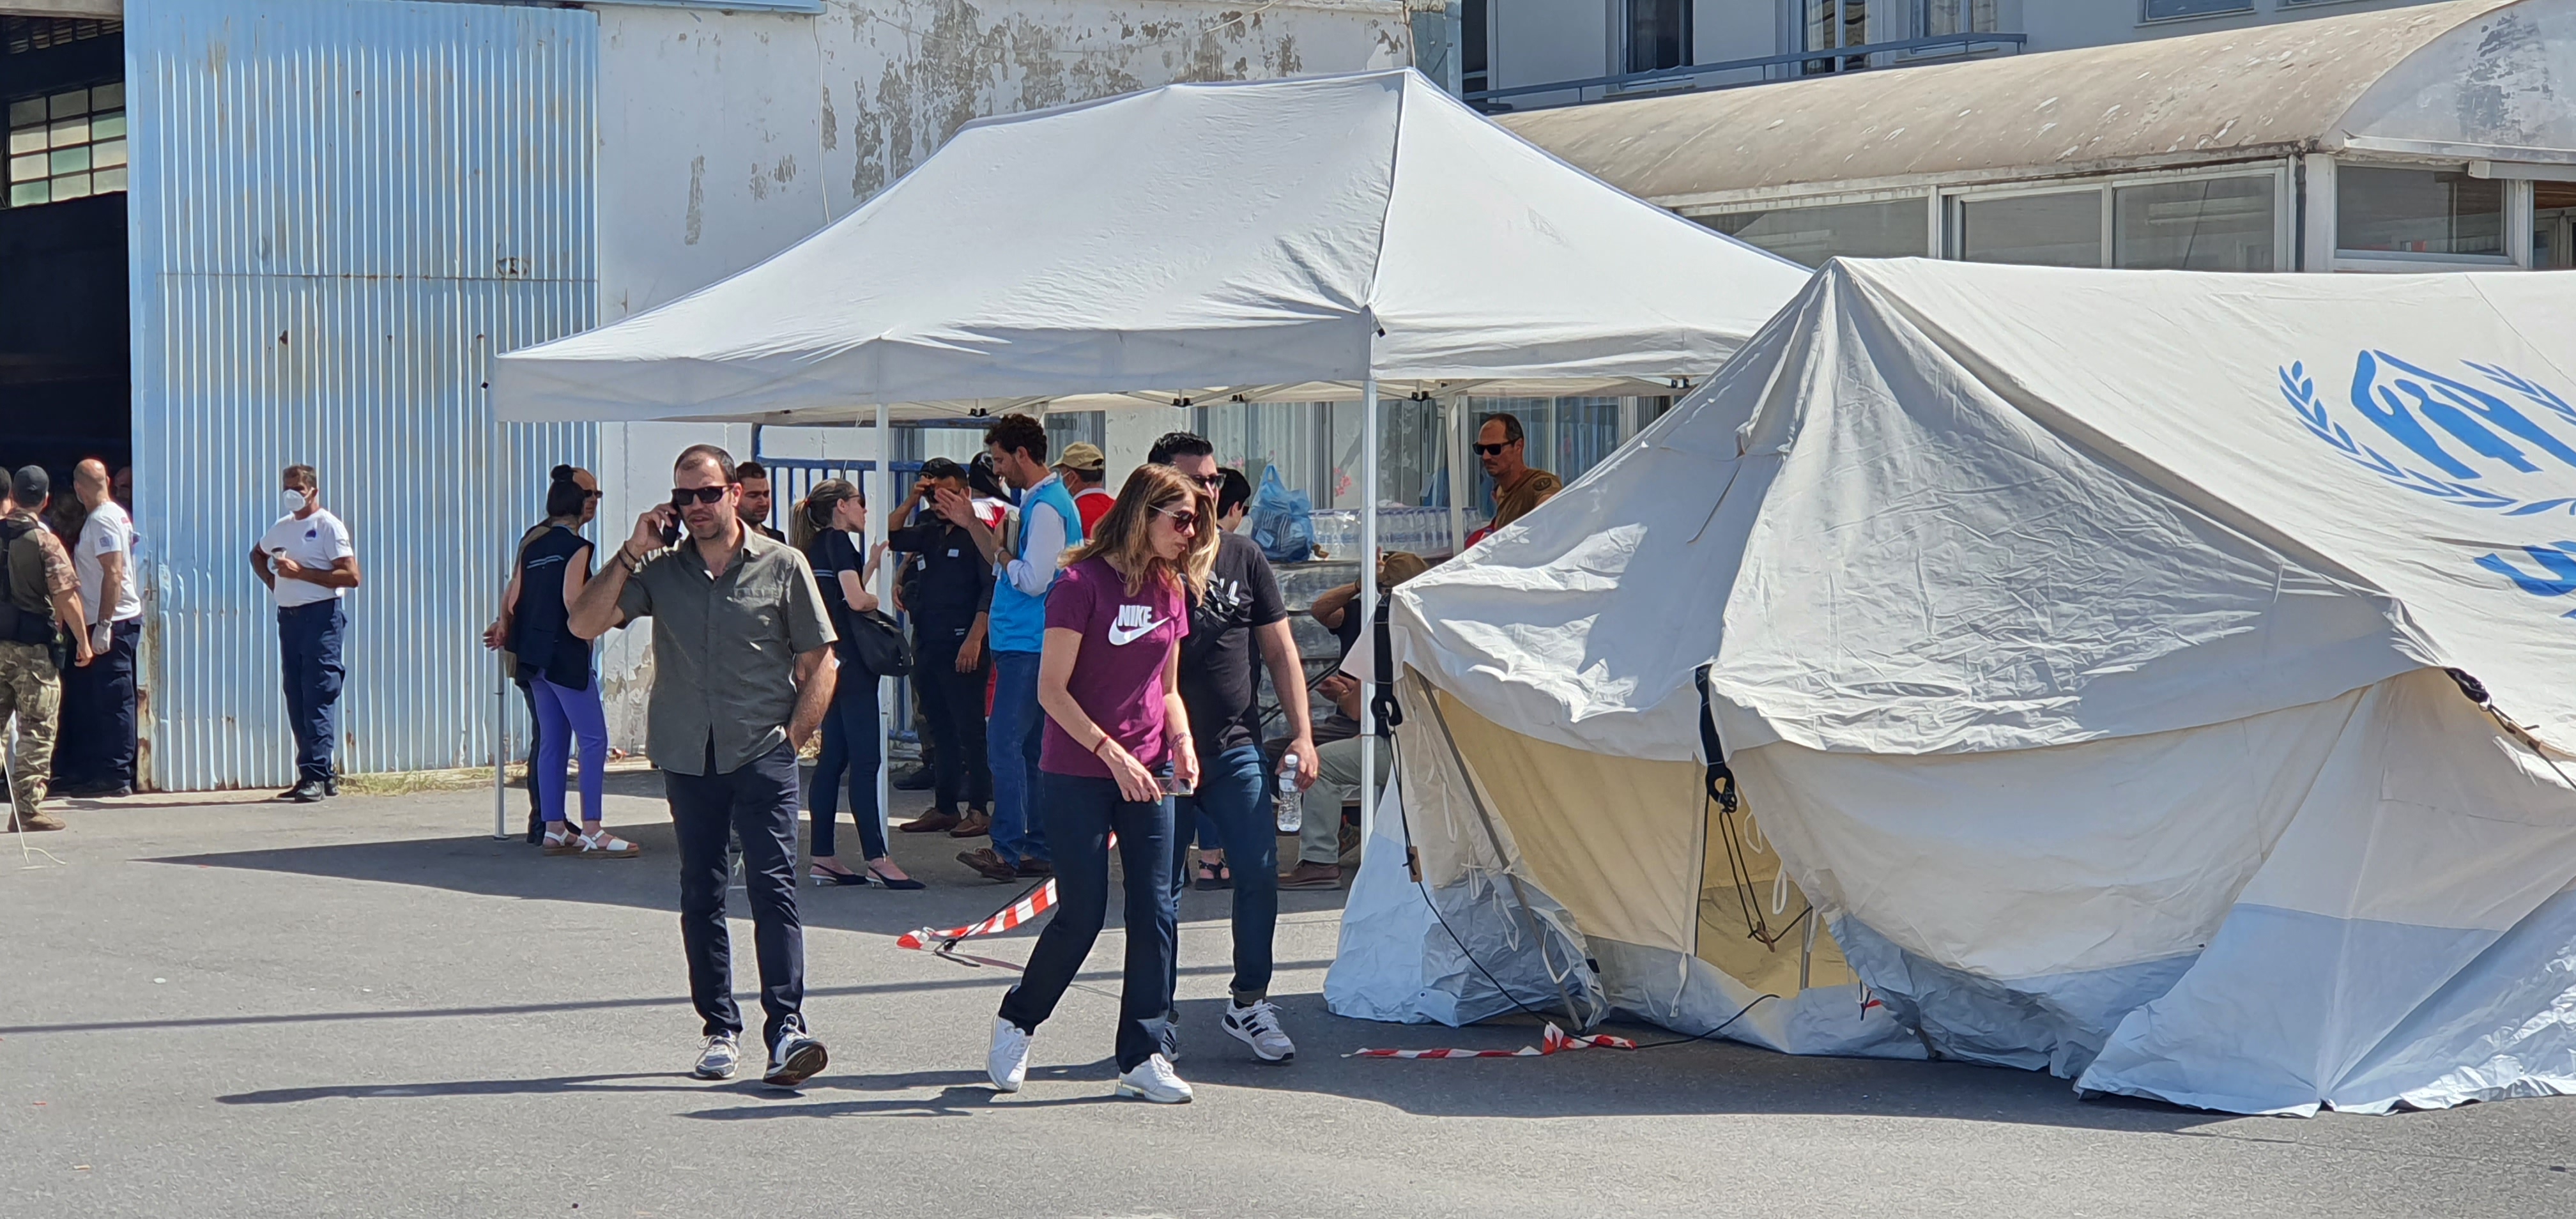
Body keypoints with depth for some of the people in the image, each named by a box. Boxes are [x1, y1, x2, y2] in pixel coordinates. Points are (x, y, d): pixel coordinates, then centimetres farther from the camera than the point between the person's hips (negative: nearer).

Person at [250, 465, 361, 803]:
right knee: (296, 698, 6)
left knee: (319, 696, -11)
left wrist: (301, 572, -17)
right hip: (288, 616, 8)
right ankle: (319, 774, 11)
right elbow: (257, 555, 36)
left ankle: (317, 775, -14)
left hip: (321, 615, -8)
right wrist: (272, 581, 16)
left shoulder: (329, 526, -5)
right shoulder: (281, 528, 16)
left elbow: (351, 576, -14)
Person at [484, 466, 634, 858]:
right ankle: (592, 832, -10)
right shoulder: (576, 545, -11)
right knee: (594, 739, -5)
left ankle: (554, 829, 10)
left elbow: (512, 596, 11)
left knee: (553, 741, 11)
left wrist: (503, 627, 27)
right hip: (564, 652, -8)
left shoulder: (532, 542, 11)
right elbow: (572, 598, -19)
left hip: (533, 652, 8)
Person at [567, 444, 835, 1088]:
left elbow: (819, 661, 5)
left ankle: (786, 1029, -17)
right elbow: (585, 624, -1)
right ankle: (720, 1029, 16)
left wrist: (794, 735, -5)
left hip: (763, 754, -3)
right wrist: (631, 552, -7)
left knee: (773, 886, -13)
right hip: (687, 757, 3)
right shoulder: (658, 570, 7)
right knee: (700, 896, 8)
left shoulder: (782, 566, 2)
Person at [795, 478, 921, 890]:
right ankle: (877, 860, -13)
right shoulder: (839, 541, -9)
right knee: (864, 761, -10)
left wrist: (873, 562, 22)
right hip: (850, 664, -9)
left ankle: (824, 858, 10)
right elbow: (857, 600, -19)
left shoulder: (816, 545, 16)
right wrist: (881, 600, 0)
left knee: (832, 759, 10)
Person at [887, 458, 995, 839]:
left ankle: (979, 809, -4)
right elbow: (886, 538, 20)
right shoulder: (928, 533, 16)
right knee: (940, 729, 11)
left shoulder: (976, 533, -6)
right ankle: (945, 807, 16)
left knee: (969, 728, -6)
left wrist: (975, 639, -19)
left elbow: (991, 589, -12)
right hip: (927, 644, 8)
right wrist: (912, 500, 8)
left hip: (961, 645, -8)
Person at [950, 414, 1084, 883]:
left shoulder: (1047, 507, -15)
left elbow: (1033, 579, -20)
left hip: (1029, 646, -11)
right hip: (1027, 645, 11)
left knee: (1005, 744, -12)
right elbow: (1008, 568, 21)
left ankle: (1007, 849, -13)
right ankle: (1039, 848, 13)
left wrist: (1000, 552, -5)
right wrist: (972, 524, 19)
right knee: (1030, 748, 11)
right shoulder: (1037, 500, 17)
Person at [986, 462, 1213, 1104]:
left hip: (1146, 776, 6)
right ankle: (1016, 1021, 21)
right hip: (1079, 777, -6)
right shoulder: (1084, 583, -11)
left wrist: (1182, 744, 1)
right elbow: (1053, 690, -13)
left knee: (1153, 912, -1)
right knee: (1082, 915, -2)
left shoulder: (1171, 589, 10)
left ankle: (1143, 1056, 5)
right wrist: (1111, 753, -19)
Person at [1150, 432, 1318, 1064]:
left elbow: (1279, 651, 12)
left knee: (1260, 871, -5)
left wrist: (1301, 735, 5)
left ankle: (1250, 1003, 8)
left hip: (1236, 749, 3)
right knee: (1161, 886, 2)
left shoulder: (1243, 556, 9)